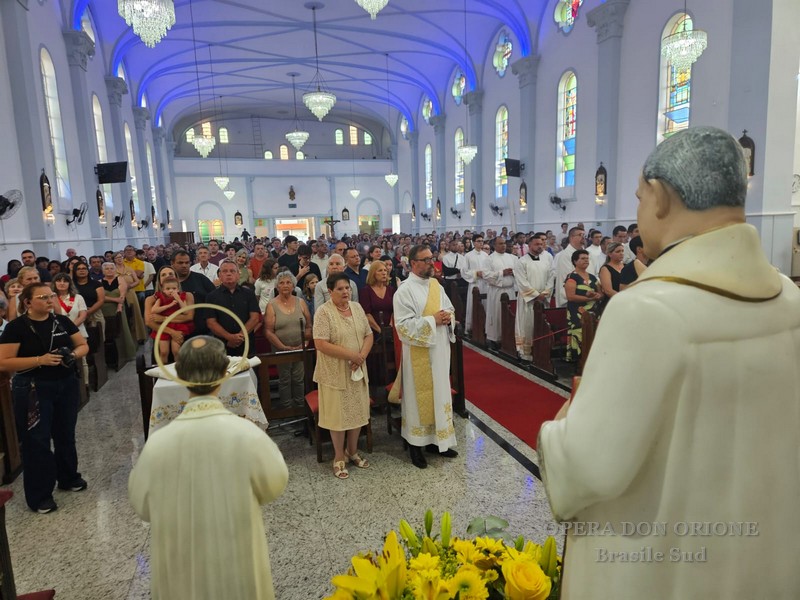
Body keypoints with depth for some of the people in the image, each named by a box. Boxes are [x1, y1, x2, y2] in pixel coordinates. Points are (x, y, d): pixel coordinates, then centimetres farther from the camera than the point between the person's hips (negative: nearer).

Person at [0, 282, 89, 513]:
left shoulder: (62, 321, 3)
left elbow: (83, 345, 10)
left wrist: (73, 354, -13)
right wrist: (40, 360, -24)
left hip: (67, 386, 5)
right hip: (33, 390, -4)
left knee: (66, 434, 17)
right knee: (37, 440, 4)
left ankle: (69, 477, 36)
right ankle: (39, 495, 16)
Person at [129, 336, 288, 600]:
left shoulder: (157, 442, -19)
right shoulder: (248, 434, -26)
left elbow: (141, 506, -2)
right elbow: (275, 486, -7)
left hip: (178, 573, 2)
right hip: (238, 567, -1)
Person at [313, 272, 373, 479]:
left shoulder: (357, 307, 4)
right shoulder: (324, 311, -14)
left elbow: (368, 335, 6)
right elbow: (320, 344, -21)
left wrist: (361, 356, -12)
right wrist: (351, 355, -21)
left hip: (357, 370, 5)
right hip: (335, 373, -5)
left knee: (357, 410, 12)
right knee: (338, 413, 5)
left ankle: (353, 451, 31)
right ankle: (339, 457, 21)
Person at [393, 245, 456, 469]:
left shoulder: (436, 285, 8)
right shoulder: (404, 291, -13)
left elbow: (450, 308, 17)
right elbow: (403, 325, -20)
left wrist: (448, 316, -7)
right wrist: (432, 320, -21)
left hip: (440, 349, 7)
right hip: (418, 353, -7)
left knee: (440, 393, 14)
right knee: (419, 396, 3)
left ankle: (436, 439, 28)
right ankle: (415, 444, 18)